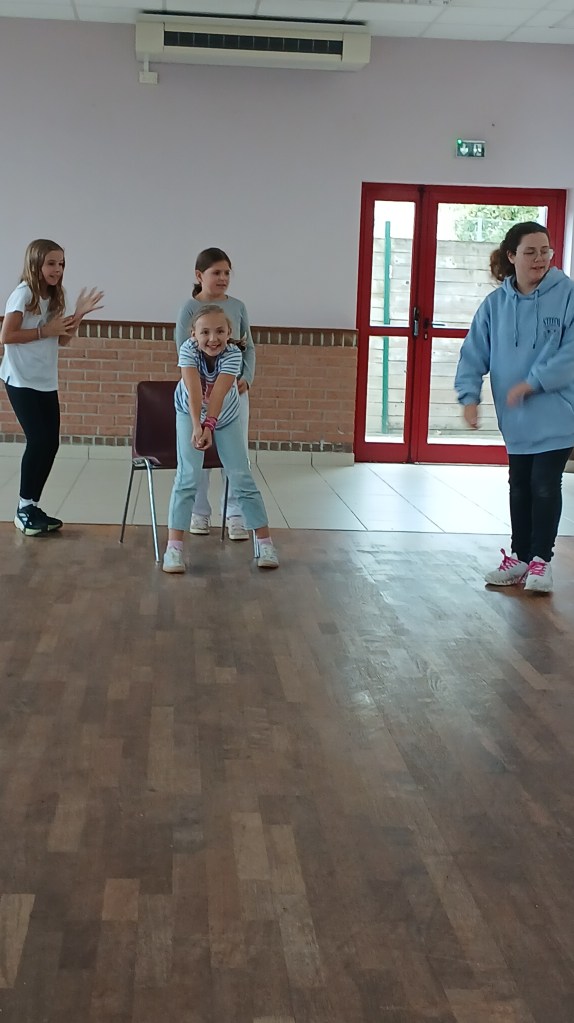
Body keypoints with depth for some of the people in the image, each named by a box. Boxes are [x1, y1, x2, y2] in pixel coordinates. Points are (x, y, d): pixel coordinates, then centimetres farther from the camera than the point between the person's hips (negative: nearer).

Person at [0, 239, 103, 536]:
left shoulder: (54, 296, 11)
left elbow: (62, 339, 13)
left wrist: (78, 315, -1)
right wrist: (44, 331, -16)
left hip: (46, 382, 8)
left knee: (50, 443, 4)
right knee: (38, 441, -11)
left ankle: (32, 506, 15)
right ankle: (24, 509, 2)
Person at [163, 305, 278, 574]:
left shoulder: (233, 354, -30)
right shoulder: (188, 349, -31)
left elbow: (219, 392, -41)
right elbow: (193, 389, -42)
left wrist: (209, 425, -55)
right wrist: (197, 426, -55)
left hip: (226, 416, 1)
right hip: (190, 414, -1)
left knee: (241, 476, -1)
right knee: (188, 476, -14)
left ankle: (264, 542, 10)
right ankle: (174, 547, -14)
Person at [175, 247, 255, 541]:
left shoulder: (238, 307, 7)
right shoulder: (189, 309, -3)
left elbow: (249, 347, 9)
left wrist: (246, 378, -7)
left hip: (235, 388, 3)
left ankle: (235, 514, 6)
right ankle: (199, 513, 16)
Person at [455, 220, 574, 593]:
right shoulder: (496, 303, 0)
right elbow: (474, 353, 0)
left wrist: (531, 383, -21)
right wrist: (470, 395, -13)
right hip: (515, 417, 4)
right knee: (520, 487, 13)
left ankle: (541, 559, 13)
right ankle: (520, 557, 26)